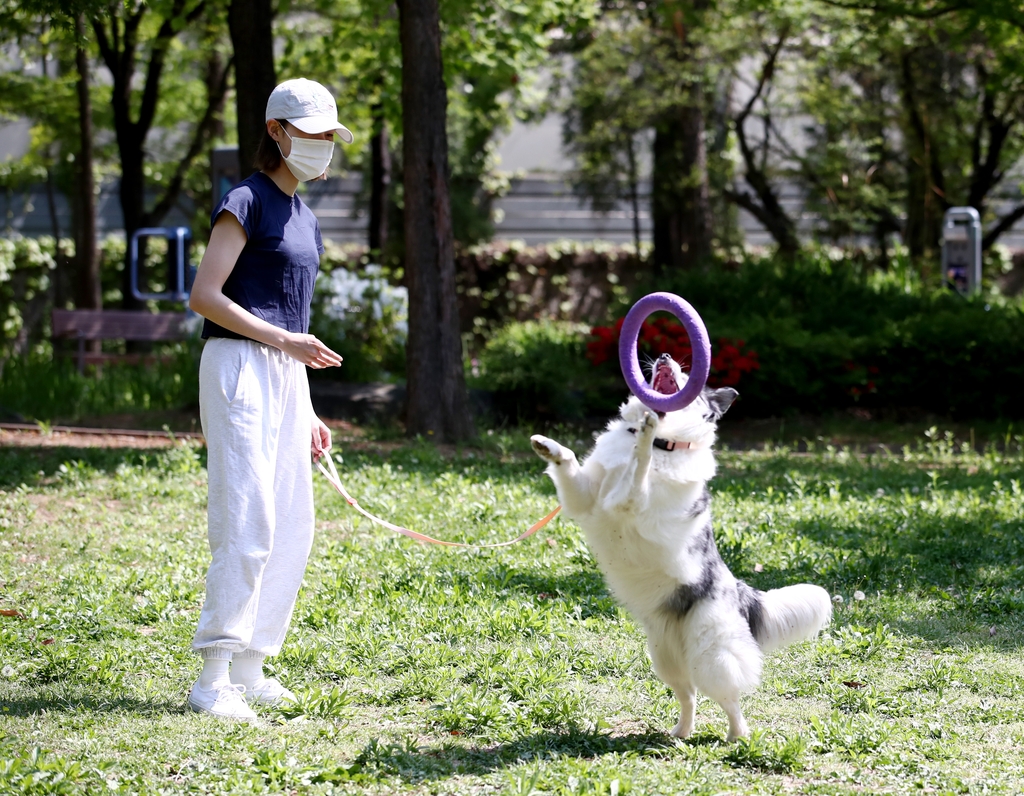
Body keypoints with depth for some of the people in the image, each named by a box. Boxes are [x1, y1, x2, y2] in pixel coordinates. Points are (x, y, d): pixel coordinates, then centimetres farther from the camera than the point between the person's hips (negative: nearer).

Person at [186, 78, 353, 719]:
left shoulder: (303, 215, 19)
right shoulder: (247, 202, -6)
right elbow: (205, 295, -14)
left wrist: (307, 413, 20)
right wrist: (282, 339, -16)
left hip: (286, 375, 9)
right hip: (240, 364, -9)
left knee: (293, 528, 7)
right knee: (248, 521, -13)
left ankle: (249, 669, 13)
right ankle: (213, 678, -12)